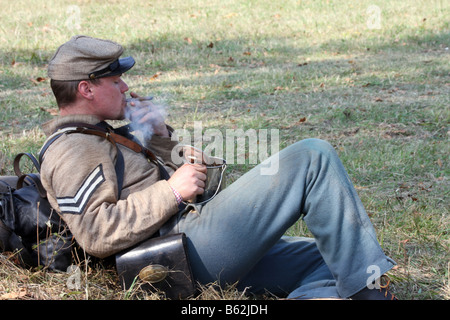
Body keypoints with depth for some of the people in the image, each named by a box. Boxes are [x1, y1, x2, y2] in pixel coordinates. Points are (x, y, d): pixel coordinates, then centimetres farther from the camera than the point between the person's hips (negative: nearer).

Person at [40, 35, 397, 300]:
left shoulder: (96, 139, 26)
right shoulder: (72, 151, -7)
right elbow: (95, 234, -21)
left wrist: (159, 138, 17)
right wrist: (171, 191, -16)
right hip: (191, 246, -11)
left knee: (332, 258, 7)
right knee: (312, 157, -13)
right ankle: (370, 289, -14)